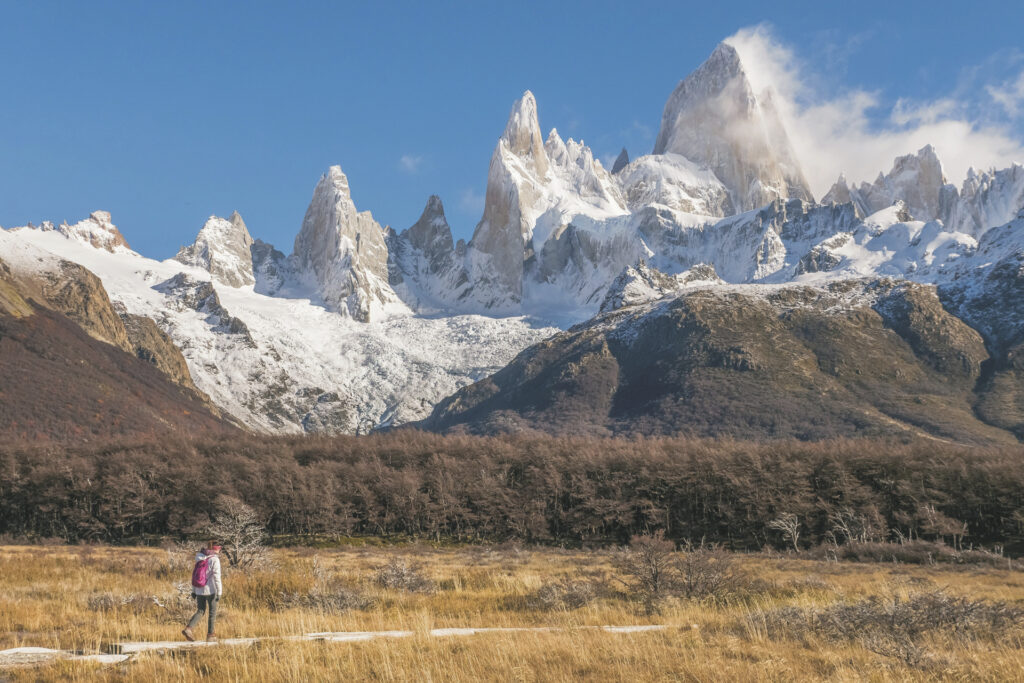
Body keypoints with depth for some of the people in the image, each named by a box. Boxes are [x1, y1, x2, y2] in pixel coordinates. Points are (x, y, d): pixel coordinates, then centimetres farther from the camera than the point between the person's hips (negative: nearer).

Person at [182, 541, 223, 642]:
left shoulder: (200, 559, 9)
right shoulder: (214, 560, -11)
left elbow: (195, 575, 12)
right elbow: (216, 577, -15)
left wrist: (194, 590, 17)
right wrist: (219, 592, -13)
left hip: (199, 590, 6)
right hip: (210, 590, -6)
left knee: (200, 611, 13)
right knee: (212, 612, 8)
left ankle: (188, 628, -5)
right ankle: (210, 635, 12)